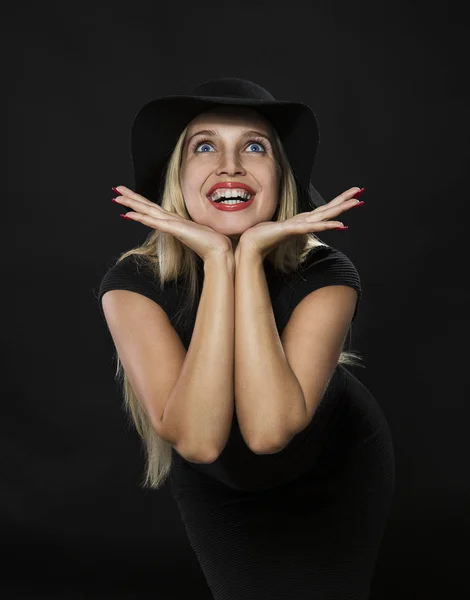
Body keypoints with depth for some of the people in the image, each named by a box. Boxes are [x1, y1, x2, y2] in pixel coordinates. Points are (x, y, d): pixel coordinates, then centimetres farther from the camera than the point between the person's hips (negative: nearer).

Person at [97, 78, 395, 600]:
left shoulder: (325, 274, -29)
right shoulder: (133, 281, -27)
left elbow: (269, 430, -43)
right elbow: (197, 439, -41)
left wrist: (250, 255, -42)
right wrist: (218, 260, -43)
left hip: (332, 476, 0)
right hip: (216, 486, 1)